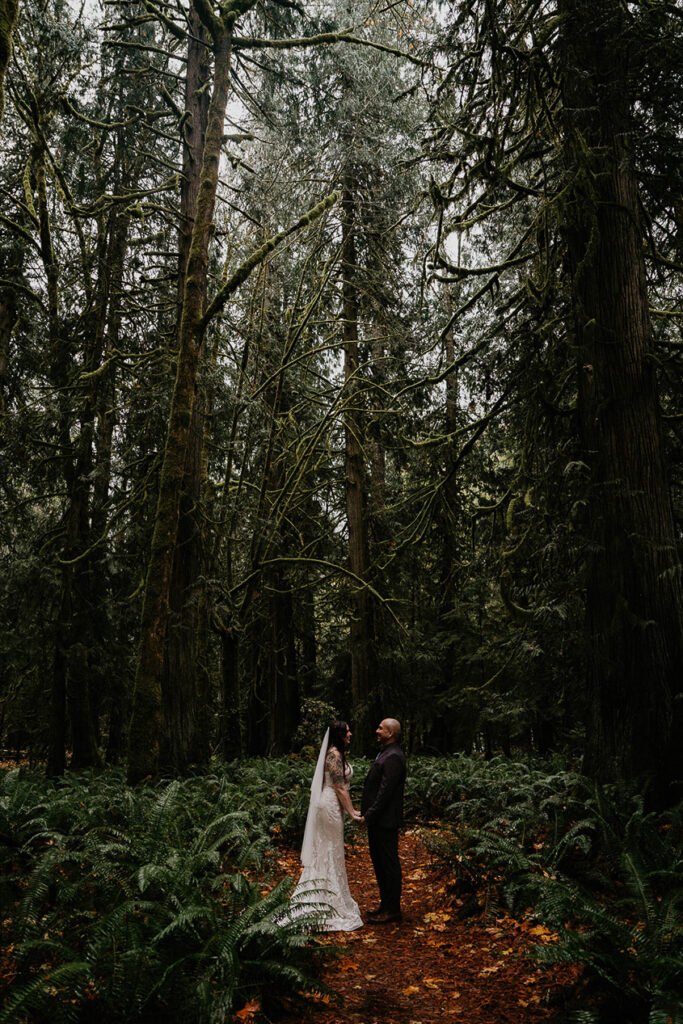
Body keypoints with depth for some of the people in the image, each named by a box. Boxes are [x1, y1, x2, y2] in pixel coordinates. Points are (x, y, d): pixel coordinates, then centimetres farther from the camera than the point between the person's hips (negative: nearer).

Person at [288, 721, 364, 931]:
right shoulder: (334, 756, -19)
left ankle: (322, 897, 27)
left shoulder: (337, 754, 12)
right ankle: (334, 902, 10)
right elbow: (340, 788, -20)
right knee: (332, 853, 0)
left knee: (325, 851, 16)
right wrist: (352, 813, -16)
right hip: (331, 806, -10)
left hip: (331, 805, 10)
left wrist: (350, 809, 14)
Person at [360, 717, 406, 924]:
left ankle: (392, 910, 12)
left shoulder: (393, 757, -19)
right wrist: (367, 813, 14)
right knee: (379, 862, 17)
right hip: (377, 820, 10)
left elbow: (385, 791, -23)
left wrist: (369, 815, -20)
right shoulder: (385, 754, 13)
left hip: (385, 821, -10)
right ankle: (386, 905, 29)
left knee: (389, 864, 1)